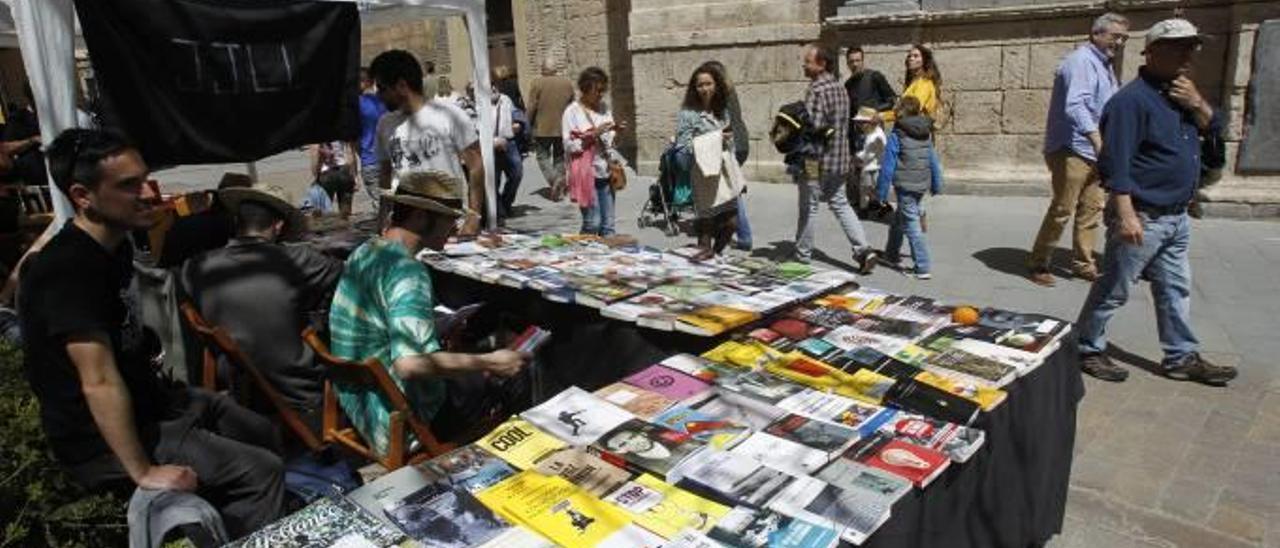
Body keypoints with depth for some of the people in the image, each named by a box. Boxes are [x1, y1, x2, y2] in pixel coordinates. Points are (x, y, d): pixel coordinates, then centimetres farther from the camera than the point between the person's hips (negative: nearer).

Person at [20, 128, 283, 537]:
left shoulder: (116, 244, 3)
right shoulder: (67, 271, -28)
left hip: (151, 399, 10)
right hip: (103, 441, -10)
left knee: (263, 434, 19)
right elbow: (100, 382, -31)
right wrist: (143, 472, -30)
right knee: (261, 472, -15)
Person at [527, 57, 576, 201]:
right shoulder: (568, 83, 4)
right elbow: (571, 106, 10)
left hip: (543, 129, -4)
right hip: (563, 128, 4)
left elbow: (532, 107, -9)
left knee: (543, 156, 8)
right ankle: (559, 190, 12)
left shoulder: (537, 83, -9)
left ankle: (554, 179, -15)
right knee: (560, 157, 14)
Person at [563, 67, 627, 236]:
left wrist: (615, 132, 0)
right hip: (586, 173, -5)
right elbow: (569, 146, -11)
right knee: (592, 224, -7)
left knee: (608, 225, 5)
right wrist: (594, 134, -17)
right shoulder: (572, 112, -5)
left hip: (605, 171, 5)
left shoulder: (604, 108, 13)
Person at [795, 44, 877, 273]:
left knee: (809, 208, 5)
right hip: (839, 158, 8)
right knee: (840, 204, 15)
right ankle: (863, 250, 6)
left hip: (817, 161, -8)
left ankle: (802, 256, 17)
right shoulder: (839, 87, 11)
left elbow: (810, 128, -23)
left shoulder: (817, 90, -18)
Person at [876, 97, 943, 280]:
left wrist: (881, 192, -6)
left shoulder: (896, 136, -12)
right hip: (922, 184, 7)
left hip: (905, 186, -7)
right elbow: (933, 161, 14)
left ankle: (922, 268, -7)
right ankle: (891, 254, 40)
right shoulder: (926, 134, 8)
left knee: (912, 225, -5)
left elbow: (888, 166, -12)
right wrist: (936, 184, 25)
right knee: (899, 219, 24)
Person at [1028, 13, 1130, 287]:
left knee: (1093, 208, 11)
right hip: (1071, 150, -10)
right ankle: (1038, 264, 4)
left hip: (1093, 151, 10)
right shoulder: (1081, 61, -14)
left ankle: (1083, 264, 20)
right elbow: (1075, 107, -29)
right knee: (1062, 210, -7)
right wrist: (1099, 142, -38)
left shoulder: (1106, 65, 19)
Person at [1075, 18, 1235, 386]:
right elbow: (1116, 163, -23)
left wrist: (1197, 104, -6)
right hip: (1142, 217, -9)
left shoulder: (1183, 94, 12)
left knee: (1175, 289, 16)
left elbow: (1214, 131, 12)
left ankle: (1182, 357, 26)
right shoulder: (1133, 99, -17)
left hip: (1177, 217, 9)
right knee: (1113, 290, 2)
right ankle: (1086, 349, 15)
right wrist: (1125, 214, -28)